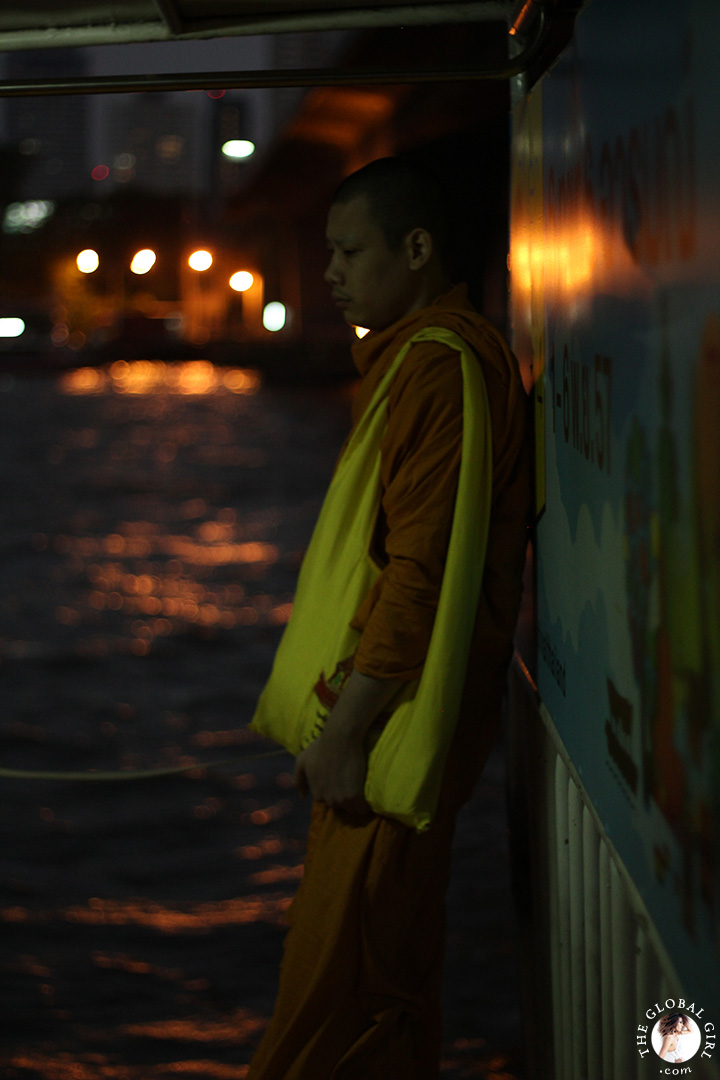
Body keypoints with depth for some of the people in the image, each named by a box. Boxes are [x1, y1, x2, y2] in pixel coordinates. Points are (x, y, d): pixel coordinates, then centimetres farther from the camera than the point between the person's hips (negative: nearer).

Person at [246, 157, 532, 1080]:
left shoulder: (441, 364, -17)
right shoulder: (412, 354, 17)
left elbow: (422, 567, -23)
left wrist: (349, 728, -21)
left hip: (397, 717, -11)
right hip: (387, 703, 11)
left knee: (338, 971, -5)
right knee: (391, 958, 18)